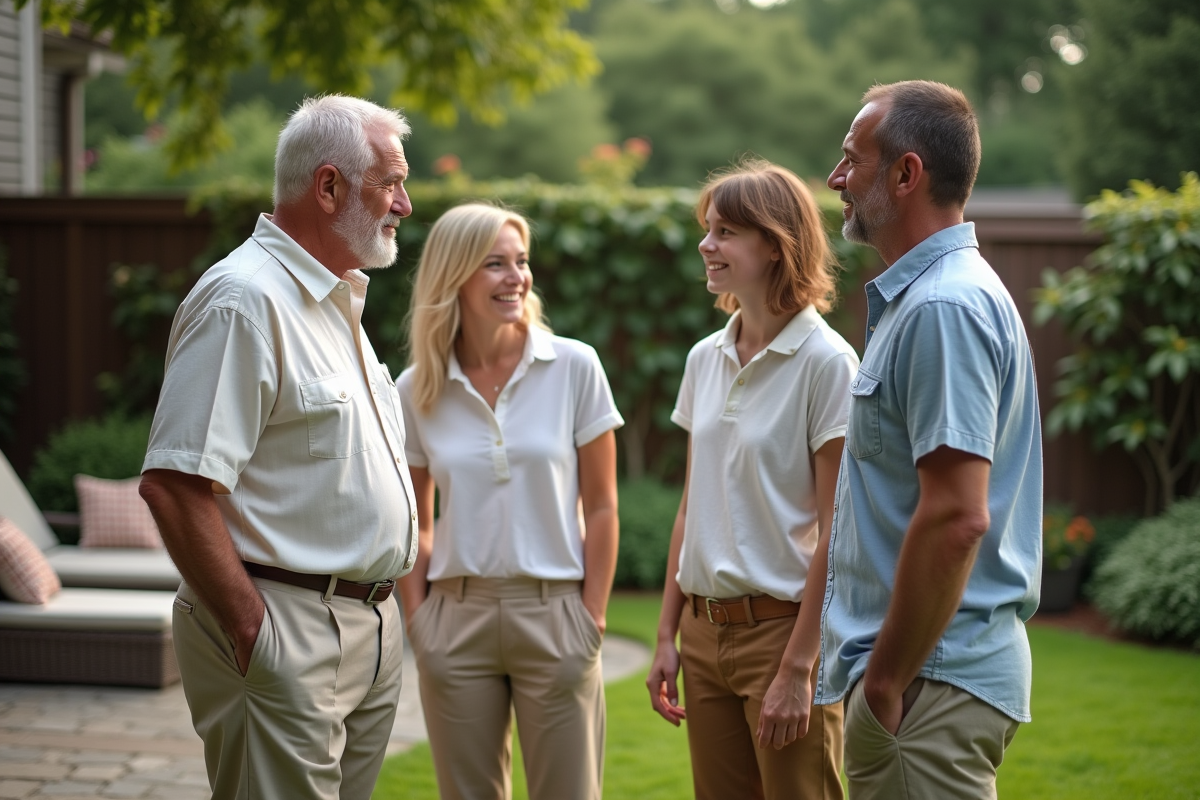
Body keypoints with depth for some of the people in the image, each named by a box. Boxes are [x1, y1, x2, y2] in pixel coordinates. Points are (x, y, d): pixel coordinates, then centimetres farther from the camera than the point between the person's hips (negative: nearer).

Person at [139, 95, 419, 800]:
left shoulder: (337, 302, 17)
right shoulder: (245, 299, -15)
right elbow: (175, 483, -22)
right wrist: (250, 629, -21)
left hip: (370, 629, 9)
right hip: (287, 637, -9)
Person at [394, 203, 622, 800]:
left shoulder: (574, 367, -3)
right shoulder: (416, 391, 2)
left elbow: (601, 506, 0)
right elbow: (413, 523, 10)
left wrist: (592, 616, -4)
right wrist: (417, 619, 0)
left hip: (553, 615, -2)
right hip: (456, 617, 2)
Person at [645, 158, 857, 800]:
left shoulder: (826, 362, -11)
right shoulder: (704, 360, 8)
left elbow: (835, 530, -14)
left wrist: (797, 668, -17)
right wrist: (667, 636, 10)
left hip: (783, 626, -6)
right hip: (705, 630, 6)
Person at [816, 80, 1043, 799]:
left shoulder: (943, 308, -18)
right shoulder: (921, 294, 16)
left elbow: (955, 517, -25)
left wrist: (887, 682, -19)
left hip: (932, 682, -10)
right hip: (934, 667, 10)